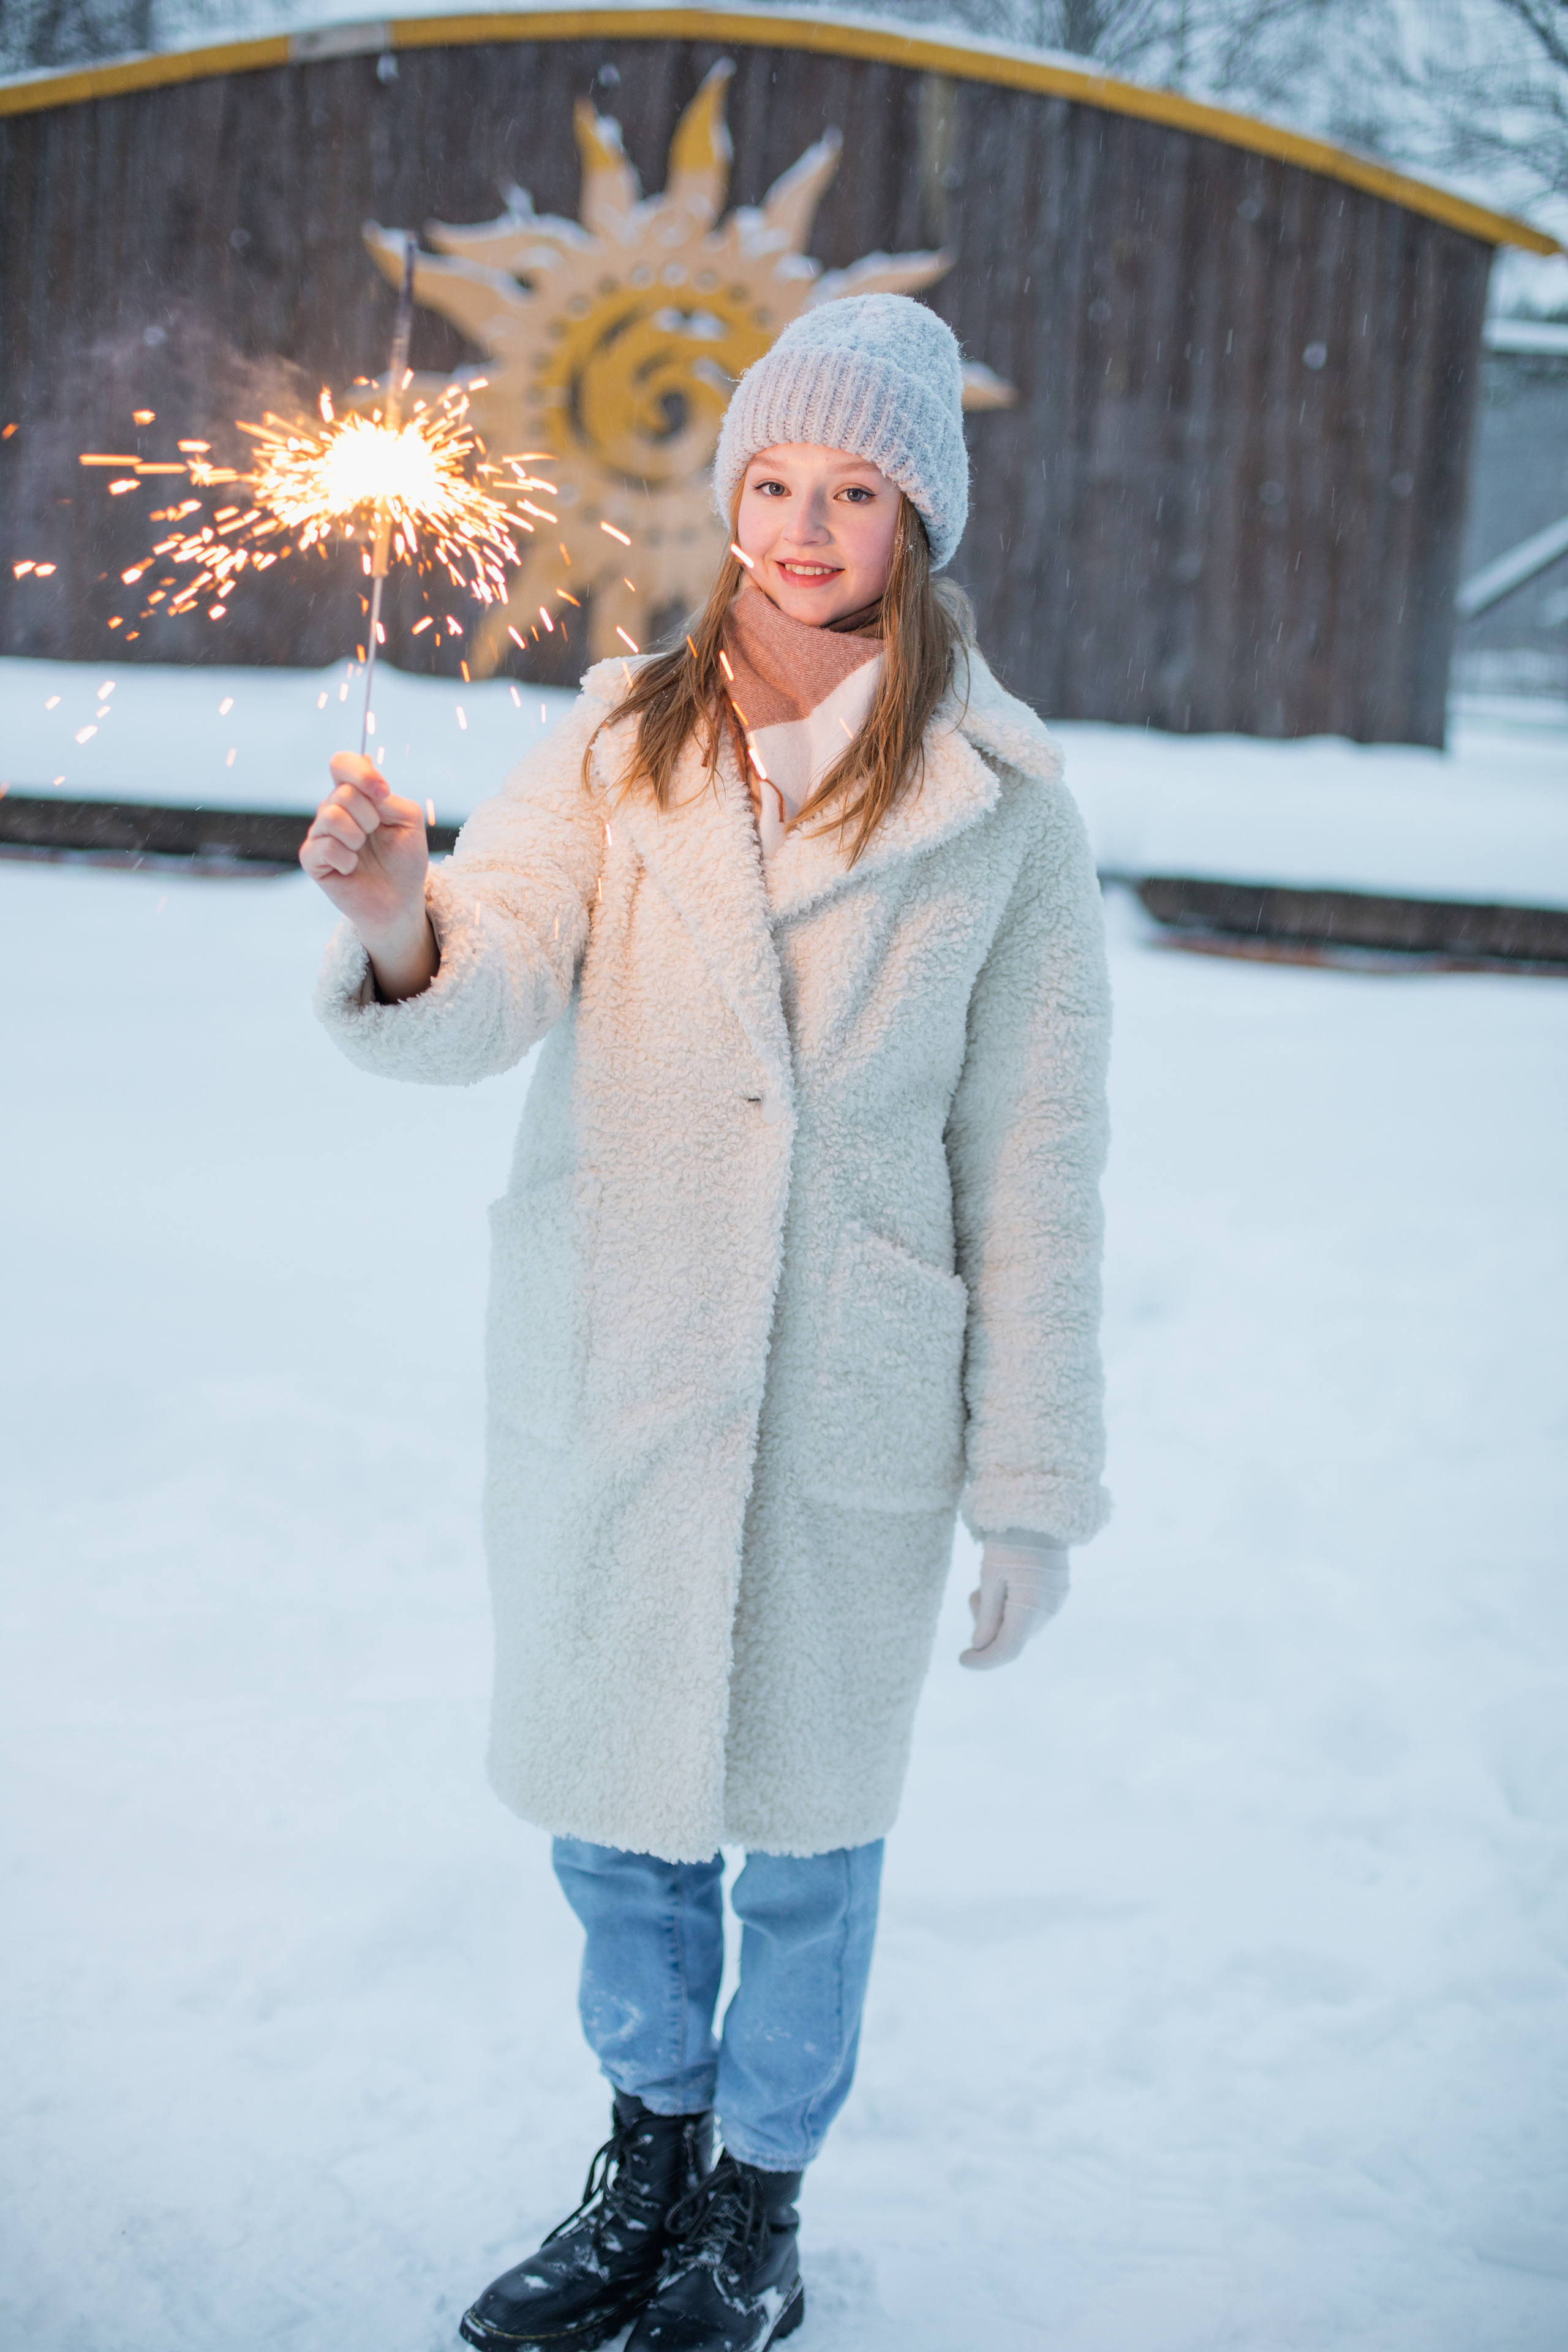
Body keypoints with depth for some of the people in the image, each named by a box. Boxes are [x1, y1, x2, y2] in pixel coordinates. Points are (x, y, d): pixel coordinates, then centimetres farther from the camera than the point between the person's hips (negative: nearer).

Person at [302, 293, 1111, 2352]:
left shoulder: (1005, 805, -5)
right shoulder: (622, 744, 0)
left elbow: (1034, 1164, -2)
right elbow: (485, 1000, -13)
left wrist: (1037, 1484, -2)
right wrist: (403, 931, -37)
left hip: (850, 1409, -2)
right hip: (603, 1383, 2)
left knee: (806, 1829, 11)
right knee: (610, 1805, 16)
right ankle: (650, 2159, 42)